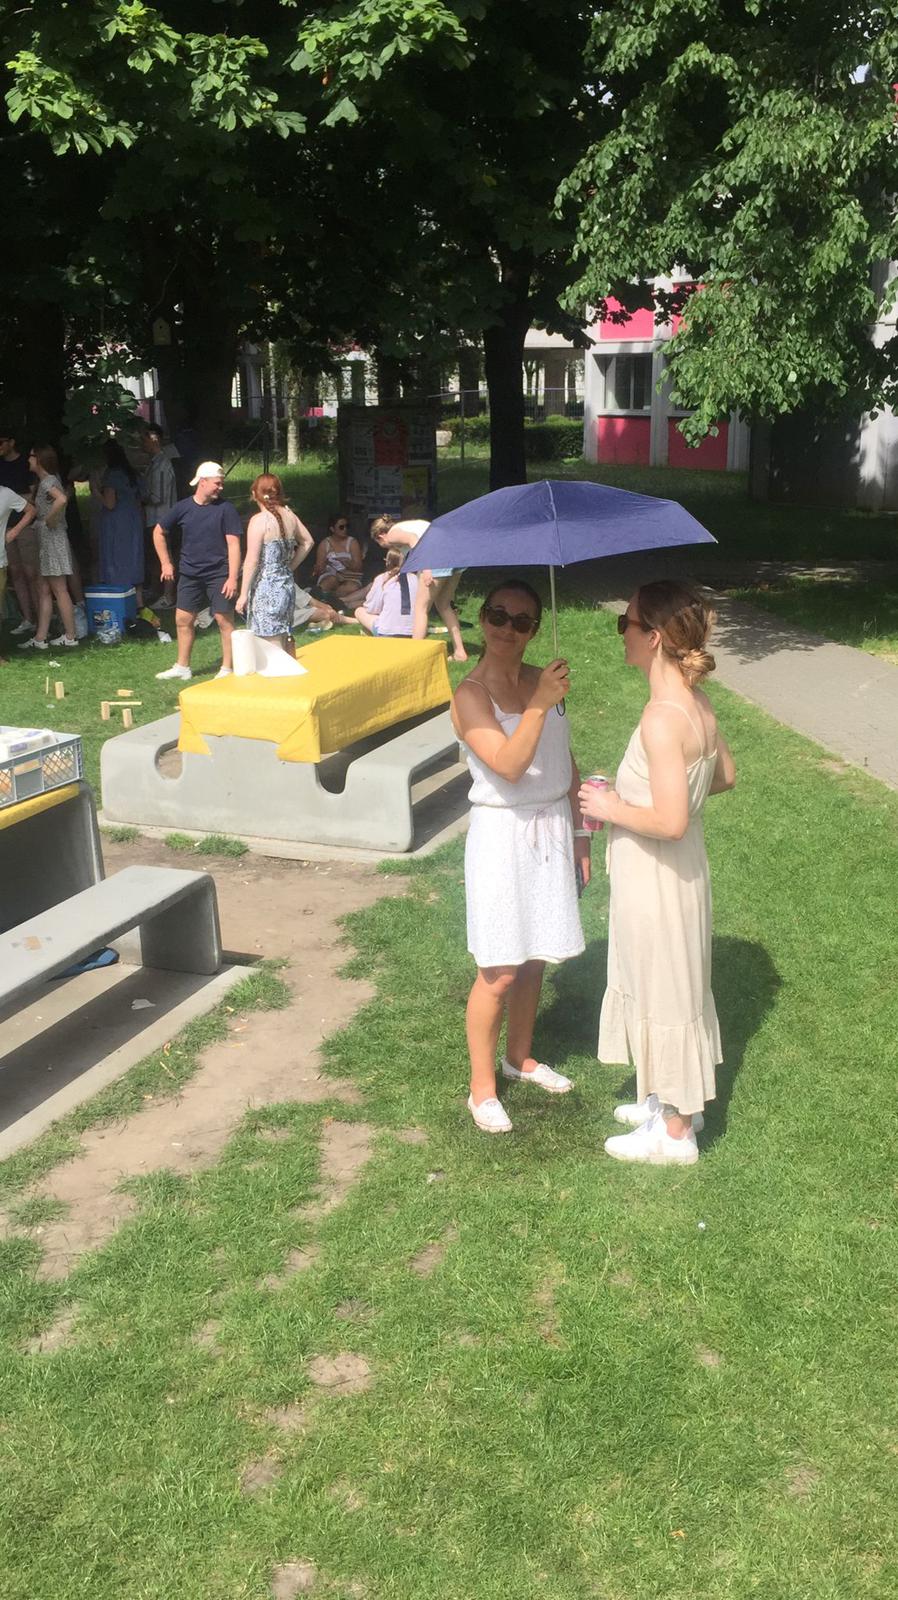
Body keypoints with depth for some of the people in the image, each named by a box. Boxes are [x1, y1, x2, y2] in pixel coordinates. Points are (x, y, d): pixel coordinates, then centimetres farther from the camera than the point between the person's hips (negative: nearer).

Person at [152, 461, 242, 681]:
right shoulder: (182, 507, 1)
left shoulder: (225, 509, -7)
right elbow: (158, 532, 14)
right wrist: (165, 563, 10)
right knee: (183, 619, 8)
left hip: (219, 574, -3)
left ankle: (227, 669, 7)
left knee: (224, 620, -3)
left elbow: (233, 544, -10)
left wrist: (233, 577, -17)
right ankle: (182, 667, 22)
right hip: (190, 574, 4)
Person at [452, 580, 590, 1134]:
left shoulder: (543, 681, 4)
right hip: (503, 836, -6)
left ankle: (521, 1056, 39)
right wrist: (540, 705, -33)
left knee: (536, 958, 18)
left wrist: (580, 833, 12)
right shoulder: (471, 694, -14)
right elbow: (509, 765, -26)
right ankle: (482, 1088, 16)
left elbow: (566, 763, 12)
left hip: (553, 831, 6)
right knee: (500, 972, 0)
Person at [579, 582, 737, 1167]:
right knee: (669, 988, 23)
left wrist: (614, 809, -15)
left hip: (659, 882, -9)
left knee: (665, 996, 7)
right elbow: (725, 775, 14)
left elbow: (671, 822, -30)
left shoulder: (662, 719, -28)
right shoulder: (695, 701, 0)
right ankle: (675, 1101, 42)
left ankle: (675, 1133, 25)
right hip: (679, 874, 9)